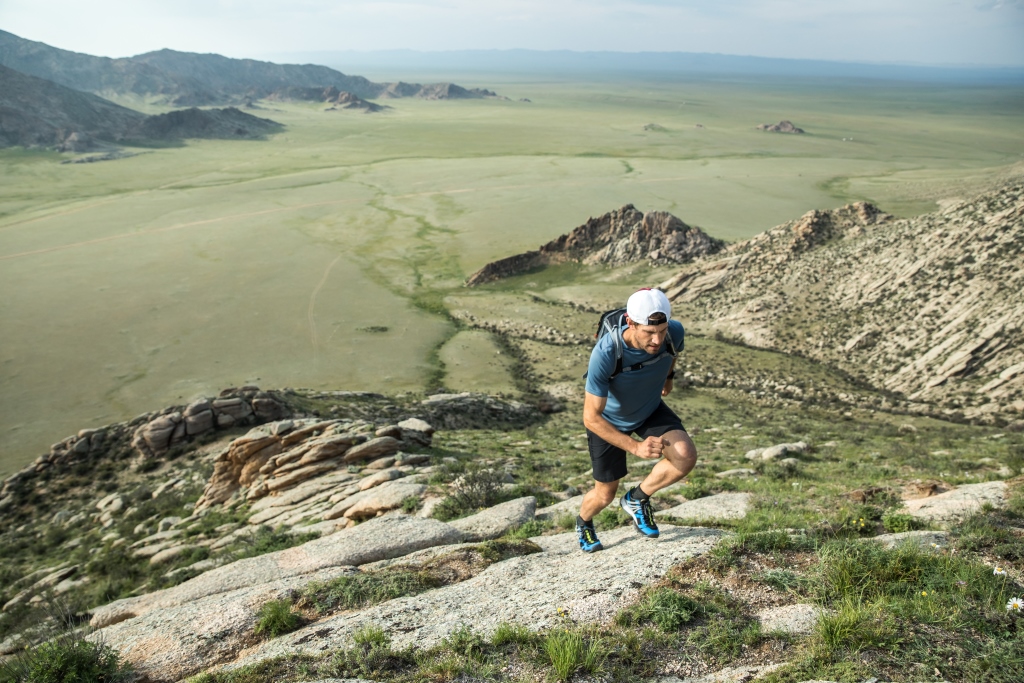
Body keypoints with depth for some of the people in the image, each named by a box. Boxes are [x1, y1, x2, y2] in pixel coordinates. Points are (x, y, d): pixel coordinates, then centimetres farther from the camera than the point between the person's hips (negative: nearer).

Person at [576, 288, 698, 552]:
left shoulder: (674, 332, -29)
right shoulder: (605, 354, -40)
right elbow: (591, 418, -33)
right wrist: (636, 447, -40)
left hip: (651, 410, 3)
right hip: (608, 420, -3)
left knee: (686, 457, -23)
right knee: (605, 494, 10)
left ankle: (637, 498, 5)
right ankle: (583, 523, 48)